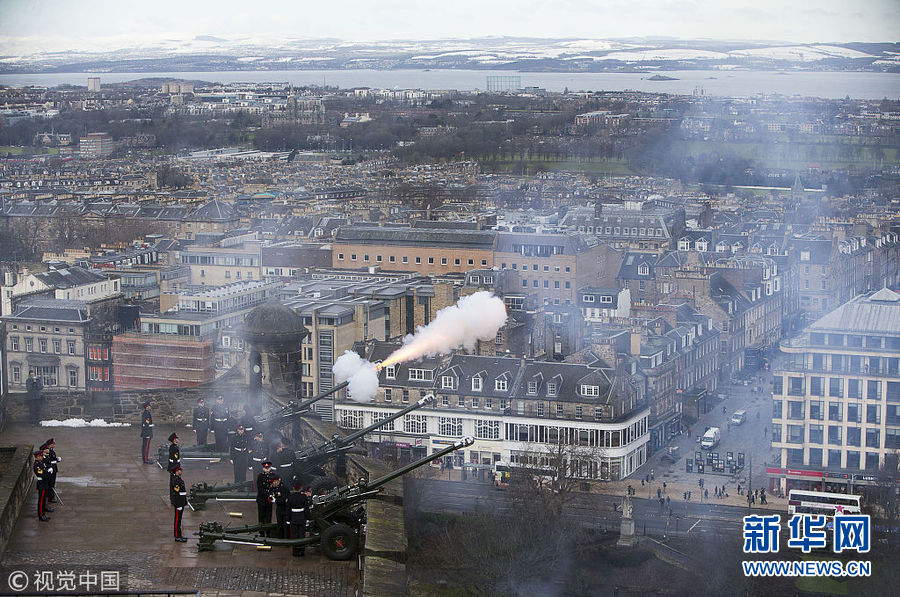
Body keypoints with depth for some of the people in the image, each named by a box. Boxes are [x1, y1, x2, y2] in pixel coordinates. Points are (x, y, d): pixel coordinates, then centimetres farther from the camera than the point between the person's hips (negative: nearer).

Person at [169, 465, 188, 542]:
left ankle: (179, 535, 23)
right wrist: (178, 506, -21)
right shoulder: (175, 480, -21)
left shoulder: (177, 478, 12)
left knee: (179, 518, 16)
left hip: (181, 502, 10)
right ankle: (177, 537, 2)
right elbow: (176, 494, -22)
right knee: (178, 519, -3)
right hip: (179, 503, -10)